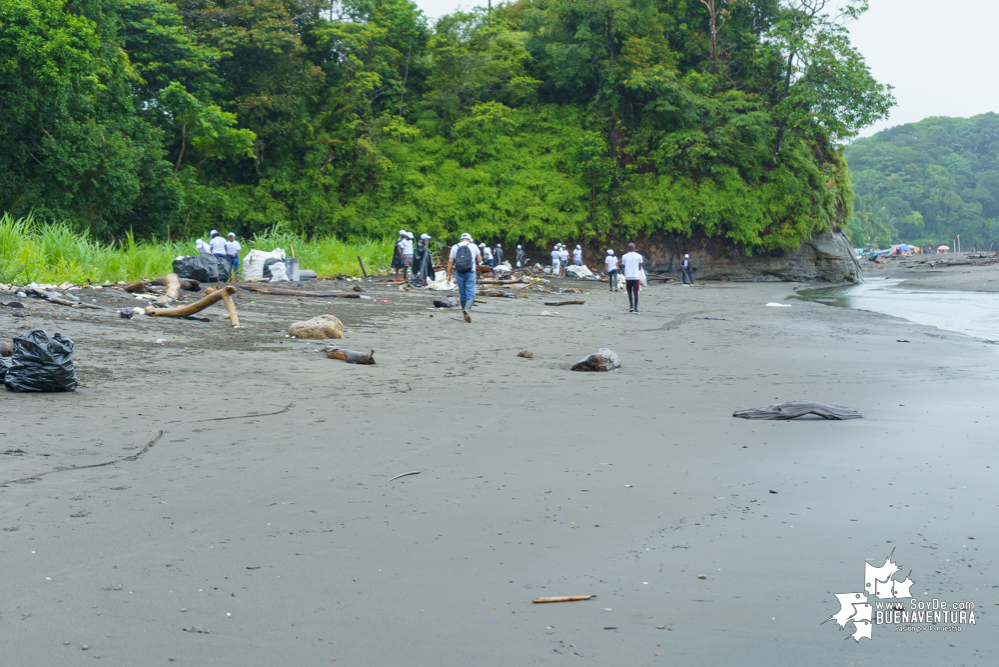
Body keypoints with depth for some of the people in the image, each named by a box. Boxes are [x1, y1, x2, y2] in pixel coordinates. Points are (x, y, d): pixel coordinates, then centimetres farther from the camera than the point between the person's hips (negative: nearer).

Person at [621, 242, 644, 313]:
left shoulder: (625, 256, 3)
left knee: (629, 292, 13)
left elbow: (624, 266, 8)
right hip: (636, 277, -1)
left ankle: (631, 306, 2)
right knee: (636, 292, 1)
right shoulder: (639, 256, 1)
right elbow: (640, 267, 2)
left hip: (628, 277, 1)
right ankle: (635, 308, -2)